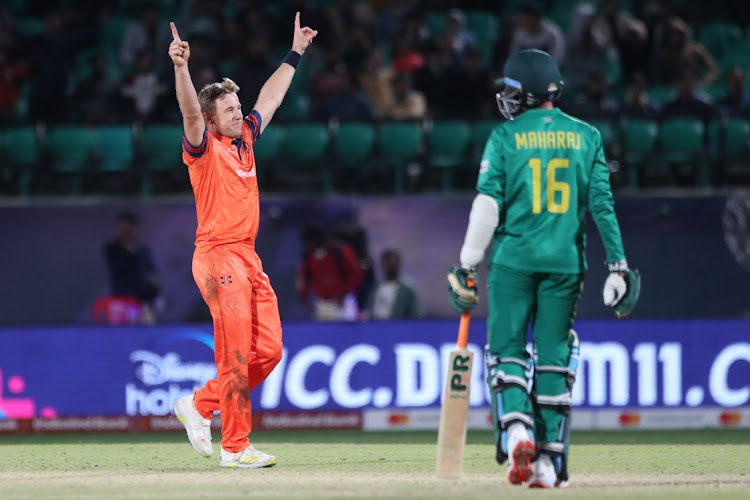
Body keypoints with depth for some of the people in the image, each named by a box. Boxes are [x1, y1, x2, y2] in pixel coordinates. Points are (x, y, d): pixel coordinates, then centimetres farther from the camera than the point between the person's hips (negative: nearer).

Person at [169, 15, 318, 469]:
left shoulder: (245, 140, 16)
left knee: (269, 350, 5)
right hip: (218, 256, -8)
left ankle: (200, 405, 20)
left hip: (249, 259, 8)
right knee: (237, 356, -10)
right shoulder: (205, 147, -4)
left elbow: (270, 99, 29)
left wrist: (295, 53, 36)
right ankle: (235, 447, -6)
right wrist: (181, 67, -40)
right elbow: (190, 111, -23)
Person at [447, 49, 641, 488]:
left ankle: (517, 429, -19)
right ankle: (550, 458, 6)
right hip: (566, 262, 2)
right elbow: (602, 203, 2)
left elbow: (488, 204, -6)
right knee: (554, 355, 7)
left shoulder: (505, 137, 0)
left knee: (507, 349, 5)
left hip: (514, 258, -2)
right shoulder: (586, 136, 7)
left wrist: (468, 266, -3)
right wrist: (618, 264, 3)